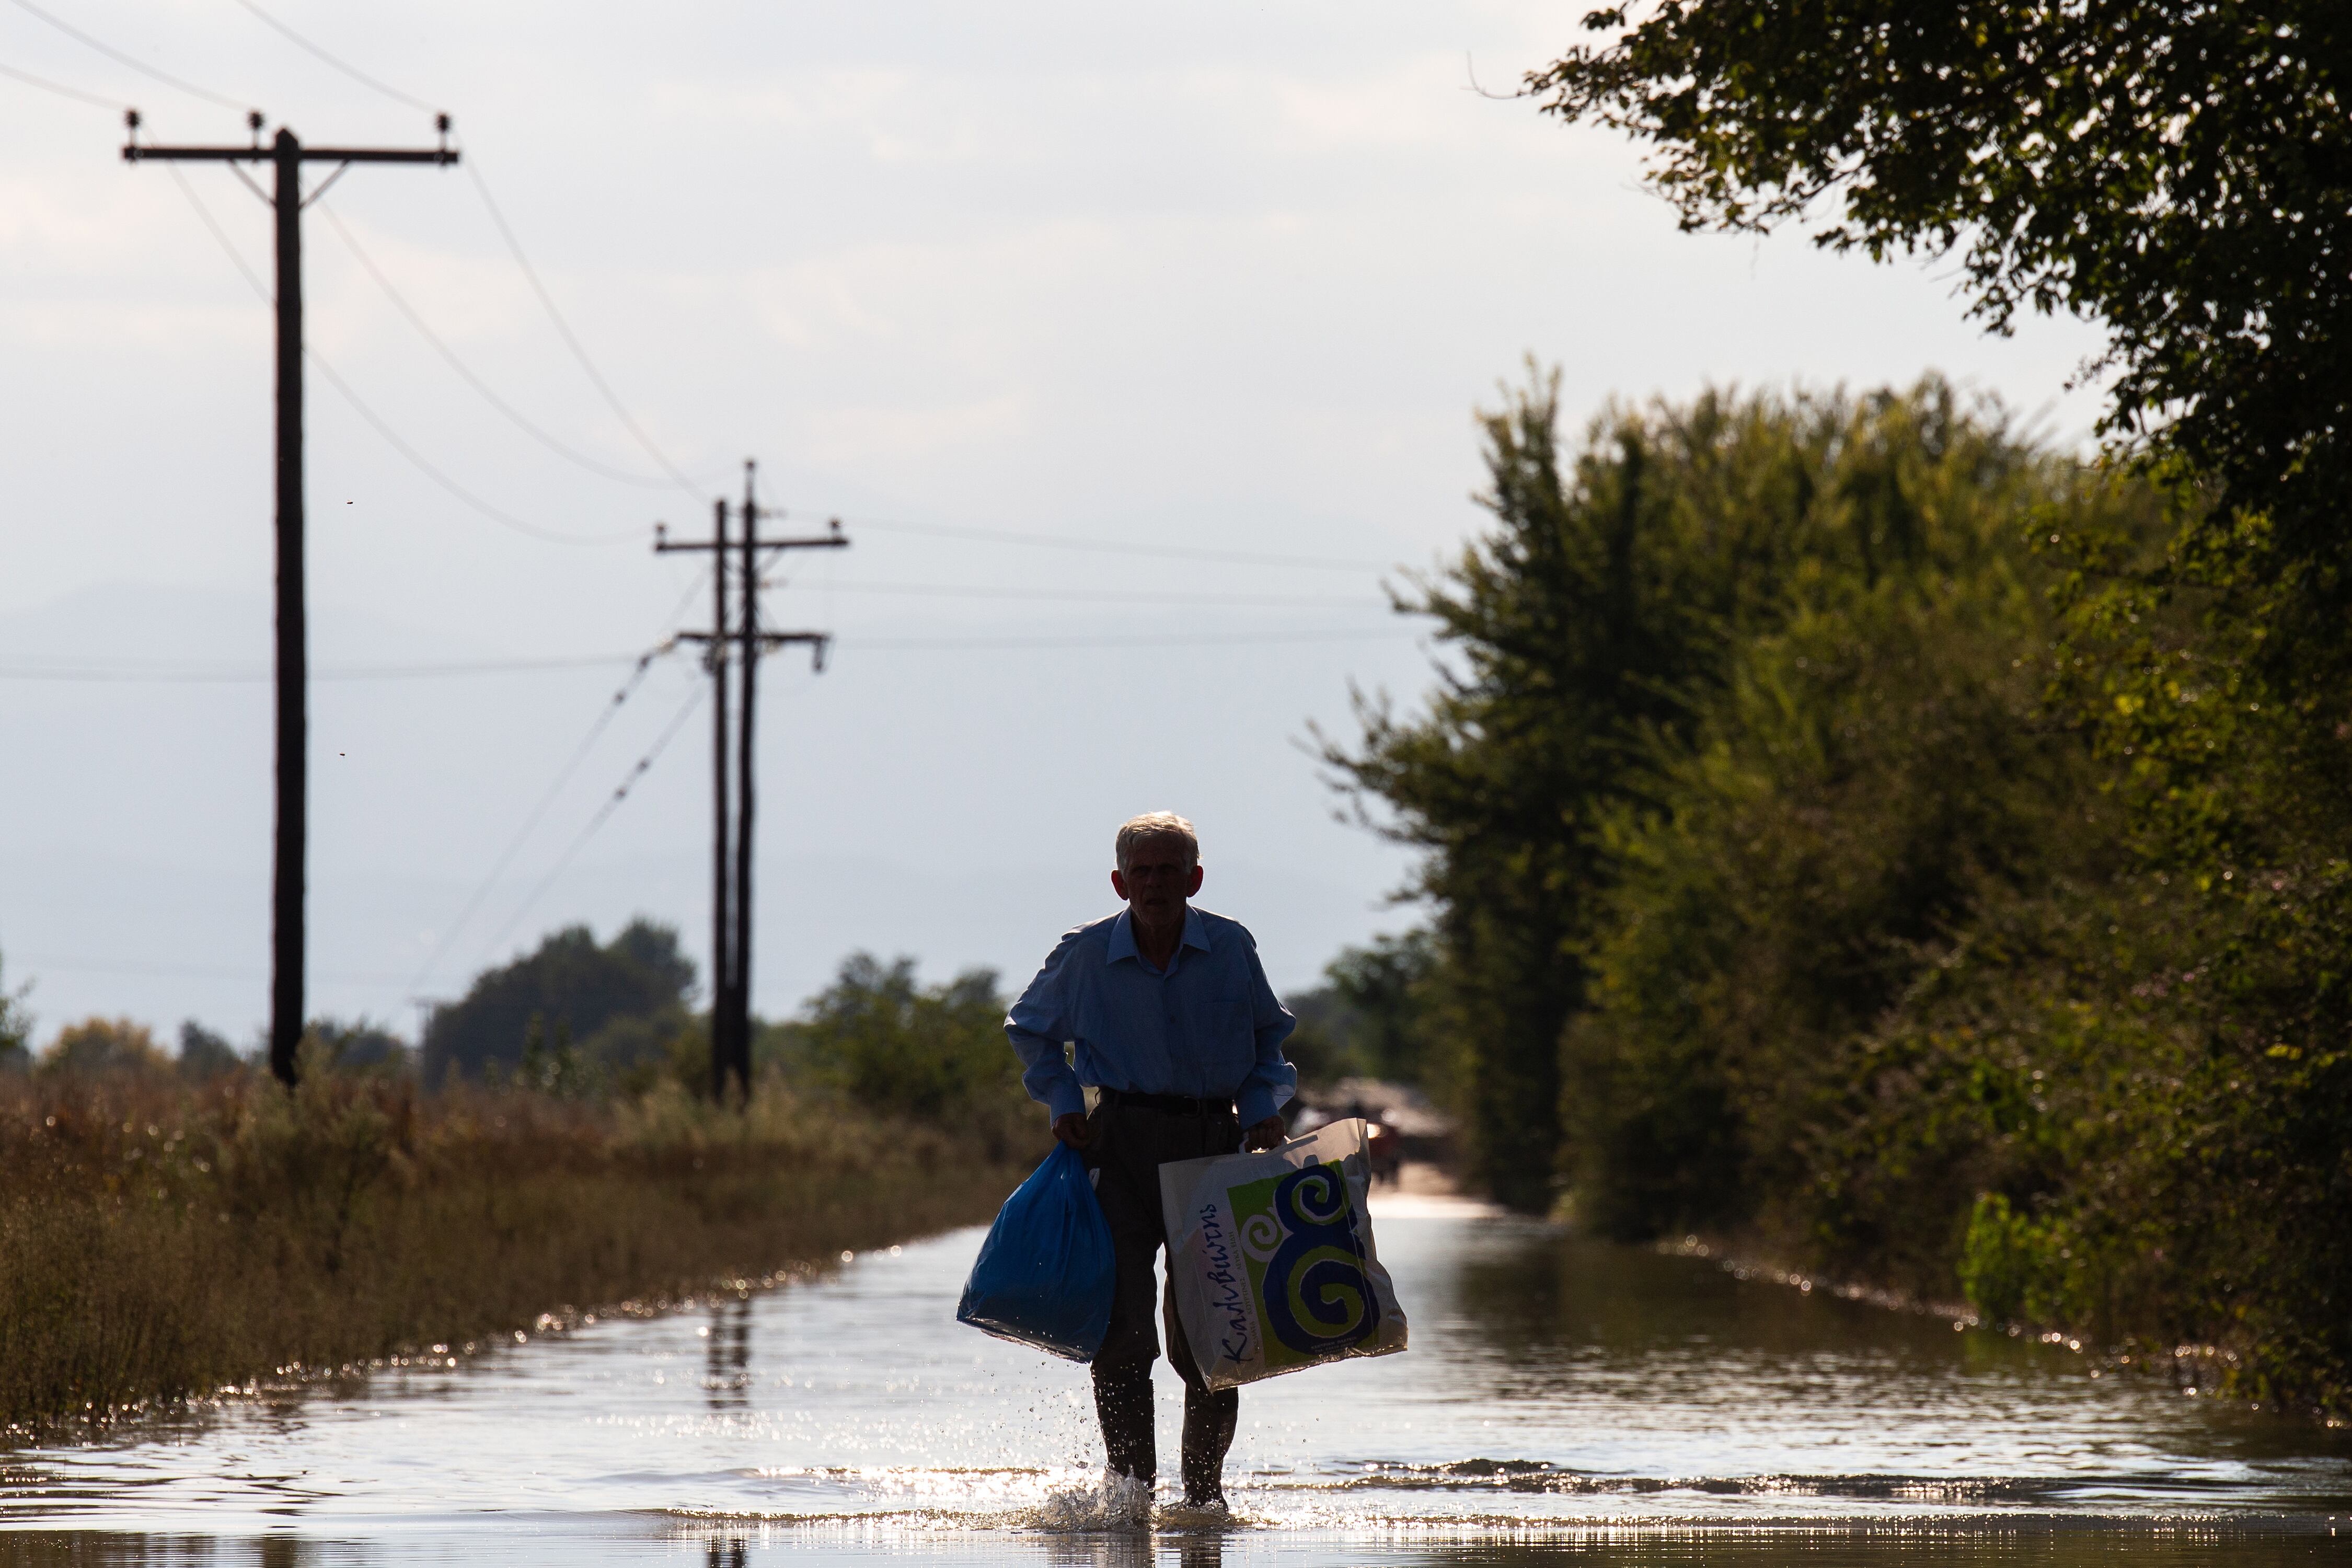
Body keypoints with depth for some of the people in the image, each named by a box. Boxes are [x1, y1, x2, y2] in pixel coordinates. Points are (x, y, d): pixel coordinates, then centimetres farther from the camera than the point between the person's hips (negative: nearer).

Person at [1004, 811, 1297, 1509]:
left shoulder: (1231, 947, 1)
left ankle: (1205, 1489, 15)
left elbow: (1267, 1037, 17)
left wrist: (1261, 1108, 2)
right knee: (1122, 1329, -11)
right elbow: (1031, 1030, 17)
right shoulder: (1085, 954, -1)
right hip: (1123, 1141, -1)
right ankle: (1131, 1484, -4)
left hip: (1212, 1139, 1)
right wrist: (1062, 1103, 4)